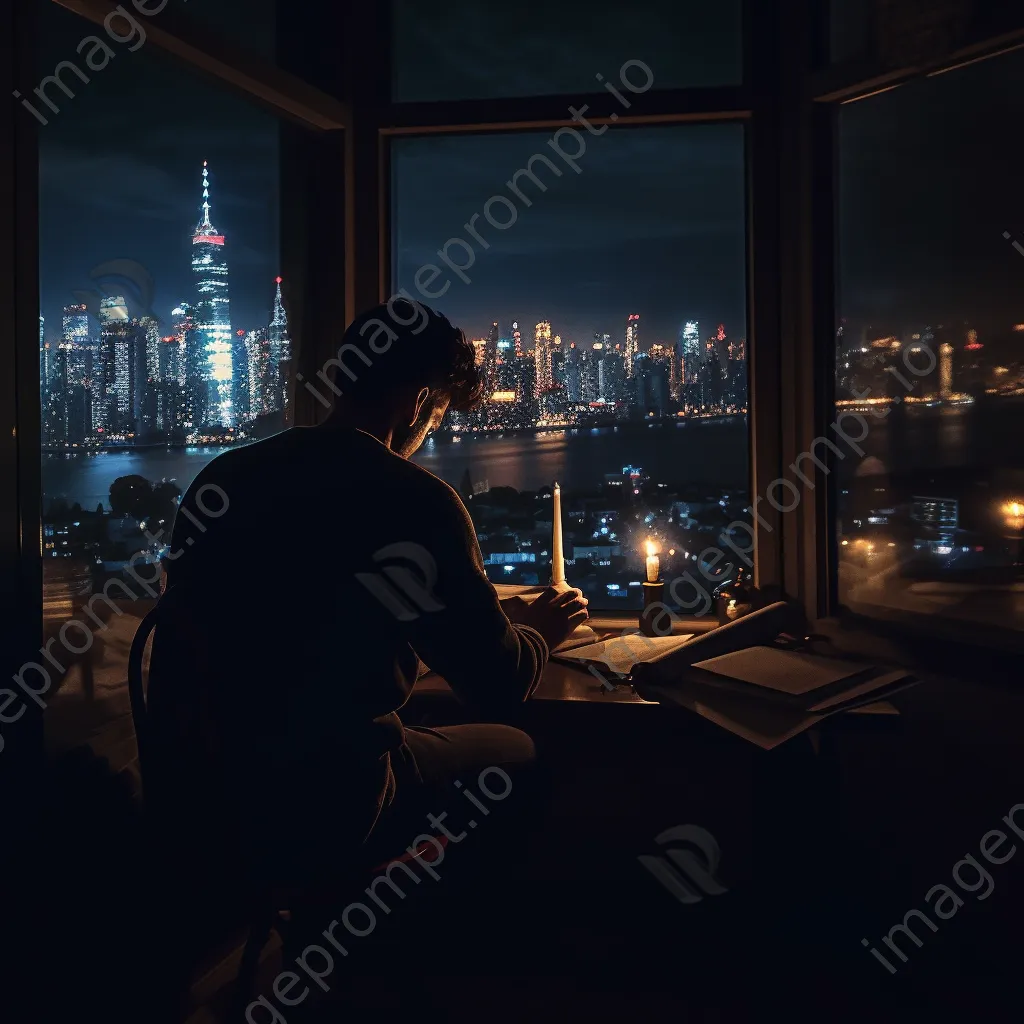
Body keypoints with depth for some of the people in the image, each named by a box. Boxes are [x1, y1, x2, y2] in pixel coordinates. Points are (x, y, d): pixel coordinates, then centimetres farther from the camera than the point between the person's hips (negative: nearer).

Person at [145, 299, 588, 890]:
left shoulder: (219, 479, 0)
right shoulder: (415, 502, -18)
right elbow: (498, 689, -12)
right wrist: (539, 633, 11)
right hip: (318, 817, -6)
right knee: (516, 751, 16)